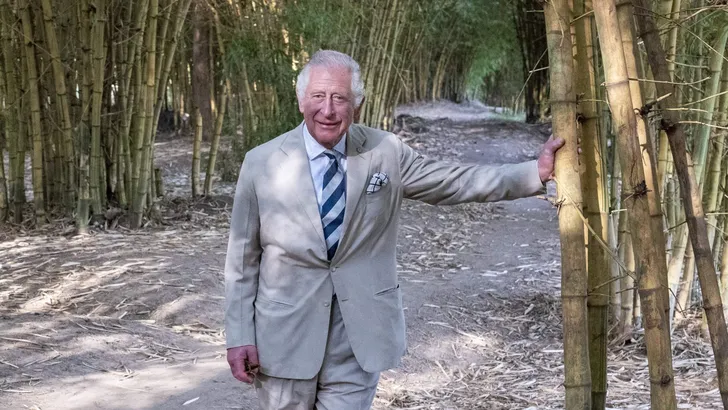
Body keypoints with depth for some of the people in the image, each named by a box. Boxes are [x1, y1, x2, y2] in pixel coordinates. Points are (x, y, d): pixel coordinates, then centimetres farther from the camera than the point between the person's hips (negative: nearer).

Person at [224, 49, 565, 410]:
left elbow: (457, 183, 2)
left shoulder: (386, 154, -1)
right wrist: (239, 335, -2)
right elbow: (243, 257, 0)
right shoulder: (261, 164, -5)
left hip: (358, 337, 1)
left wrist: (535, 172, -6)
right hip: (284, 336, 0)